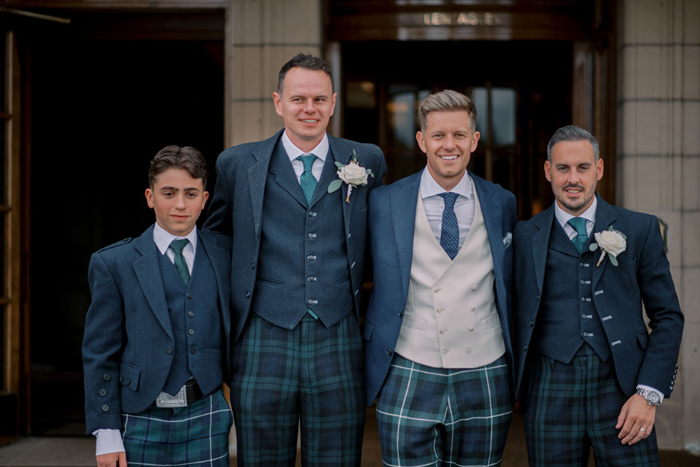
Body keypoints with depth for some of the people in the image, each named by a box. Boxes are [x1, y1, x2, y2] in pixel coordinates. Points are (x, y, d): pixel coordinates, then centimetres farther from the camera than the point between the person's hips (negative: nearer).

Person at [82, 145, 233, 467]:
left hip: (206, 419, 1)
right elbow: (100, 354, 0)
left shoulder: (226, 255, 6)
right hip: (142, 421, -1)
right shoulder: (113, 264, 1)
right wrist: (106, 434, -4)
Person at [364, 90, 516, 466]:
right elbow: (381, 283, 9)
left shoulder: (502, 204, 7)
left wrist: (517, 370, 14)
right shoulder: (385, 202, 1)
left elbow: (509, 287, 15)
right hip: (409, 380, -1)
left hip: (485, 380, 2)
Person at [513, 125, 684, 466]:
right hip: (551, 392, 0)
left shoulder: (639, 230, 6)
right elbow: (510, 314, 11)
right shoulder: (524, 237, 7)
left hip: (620, 387, 0)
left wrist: (648, 394, -4)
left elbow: (667, 316, 5)